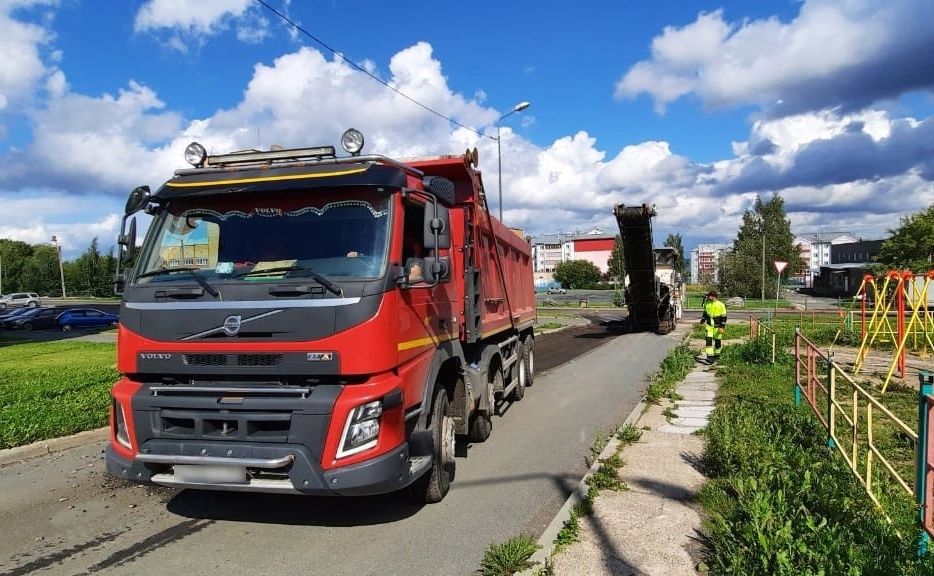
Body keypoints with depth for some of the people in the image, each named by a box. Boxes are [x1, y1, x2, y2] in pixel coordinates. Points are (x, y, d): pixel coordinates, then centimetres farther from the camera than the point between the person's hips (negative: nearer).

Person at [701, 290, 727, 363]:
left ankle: (716, 355, 28)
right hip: (709, 326, 3)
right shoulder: (706, 304, 3)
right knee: (708, 340, -11)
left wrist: (722, 327, -13)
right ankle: (710, 356, -12)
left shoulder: (721, 305, -10)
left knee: (717, 342, 9)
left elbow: (724, 317, -7)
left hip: (717, 327, -3)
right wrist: (702, 322, 5)